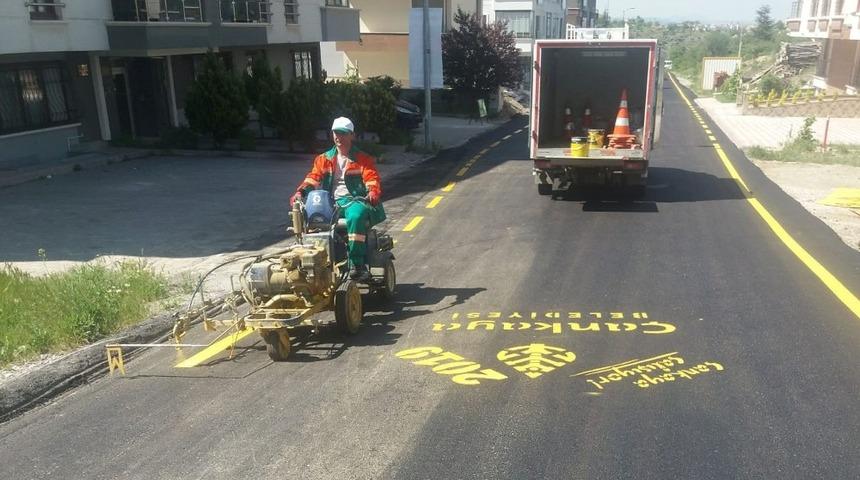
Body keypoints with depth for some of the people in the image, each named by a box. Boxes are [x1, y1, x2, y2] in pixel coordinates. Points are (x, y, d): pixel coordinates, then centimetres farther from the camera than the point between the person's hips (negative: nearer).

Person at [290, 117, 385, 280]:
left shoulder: (363, 159, 11)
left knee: (356, 216, -40)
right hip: (331, 202, 4)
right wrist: (300, 192, -9)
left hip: (354, 201, -3)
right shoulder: (324, 159, 21)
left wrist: (373, 192, -25)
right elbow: (313, 177, 10)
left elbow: (372, 178, -2)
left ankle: (356, 264, -37)